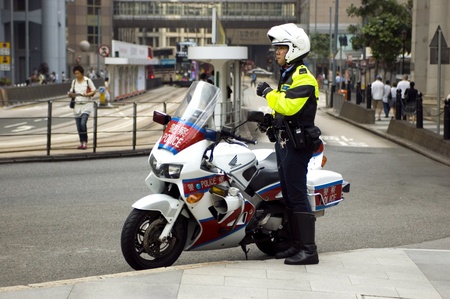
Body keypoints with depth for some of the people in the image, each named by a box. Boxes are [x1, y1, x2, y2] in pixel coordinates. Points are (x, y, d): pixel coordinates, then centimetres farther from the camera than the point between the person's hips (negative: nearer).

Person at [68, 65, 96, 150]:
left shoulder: (88, 80, -3)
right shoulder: (74, 82, 9)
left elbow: (93, 91, -1)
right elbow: (71, 93, 14)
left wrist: (87, 94, -19)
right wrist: (70, 94, -9)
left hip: (86, 105, -5)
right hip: (77, 105, 5)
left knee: (83, 123, -19)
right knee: (78, 126, 4)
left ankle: (85, 142, -12)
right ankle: (81, 143, 15)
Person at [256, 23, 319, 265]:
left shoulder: (303, 78, -13)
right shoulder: (287, 75, 20)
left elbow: (289, 106, -27)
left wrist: (269, 93, -15)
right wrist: (269, 120, 13)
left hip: (296, 144, -11)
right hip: (284, 143, 11)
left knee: (297, 195, -12)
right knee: (288, 195, 12)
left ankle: (309, 249, -10)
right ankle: (297, 245, 19)